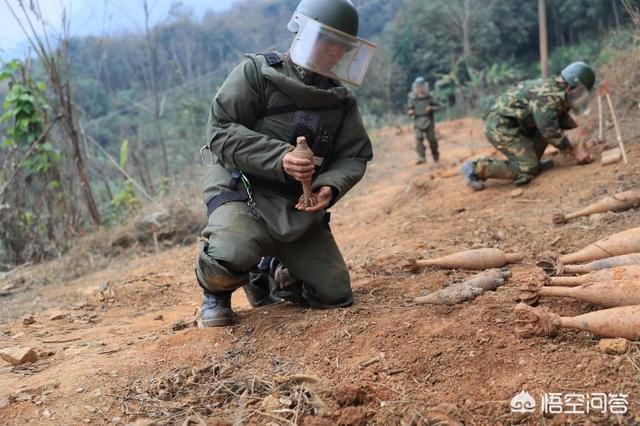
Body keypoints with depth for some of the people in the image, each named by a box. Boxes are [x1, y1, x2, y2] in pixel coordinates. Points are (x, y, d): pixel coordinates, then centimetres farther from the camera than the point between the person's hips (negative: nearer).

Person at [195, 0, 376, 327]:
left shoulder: (342, 100, 11)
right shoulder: (257, 72, -5)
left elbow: (354, 156, 8)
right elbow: (221, 131, -13)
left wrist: (330, 187, -15)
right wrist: (279, 158, -26)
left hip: (301, 206, 5)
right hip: (243, 191, -5)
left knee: (335, 296, 1)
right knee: (231, 256, -37)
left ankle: (267, 275, 30)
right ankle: (216, 290, 2)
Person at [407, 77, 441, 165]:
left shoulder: (429, 98, 4)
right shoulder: (412, 99, 4)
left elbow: (438, 107, 7)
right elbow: (409, 110, 11)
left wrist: (431, 108, -13)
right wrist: (410, 112, -13)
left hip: (428, 121, 0)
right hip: (418, 122, 0)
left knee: (432, 139, 3)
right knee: (418, 138, -15)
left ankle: (435, 153, 31)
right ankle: (421, 157, -15)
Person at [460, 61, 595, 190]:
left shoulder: (554, 89, 13)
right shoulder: (549, 96, -18)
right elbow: (550, 132, -20)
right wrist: (575, 151, -13)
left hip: (502, 121, 10)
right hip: (500, 125, -10)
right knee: (527, 171, -13)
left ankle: (531, 160, 12)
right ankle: (475, 169, -11)